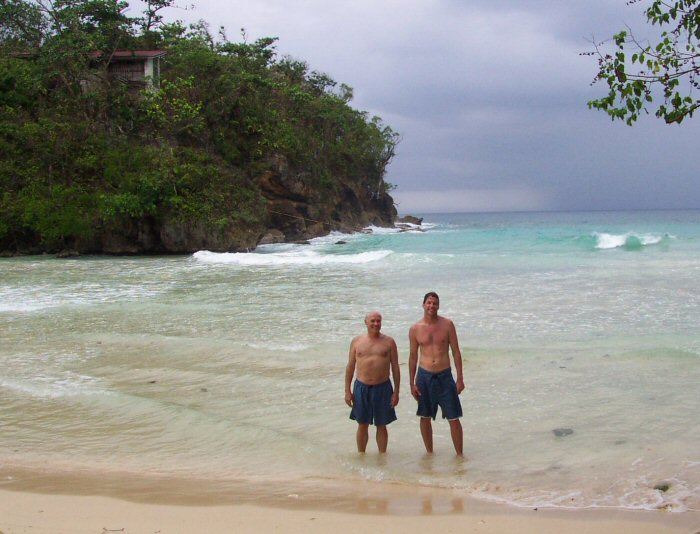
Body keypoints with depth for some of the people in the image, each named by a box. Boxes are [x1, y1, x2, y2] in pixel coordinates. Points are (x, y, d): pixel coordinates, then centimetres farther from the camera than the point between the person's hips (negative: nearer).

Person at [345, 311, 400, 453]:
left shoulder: (389, 342, 1)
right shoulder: (357, 341, 4)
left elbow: (395, 368, 2)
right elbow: (350, 367, 7)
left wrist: (396, 392, -3)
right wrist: (347, 391, 3)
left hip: (382, 388, -1)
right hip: (361, 387, 1)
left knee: (381, 426, 8)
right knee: (362, 425, 10)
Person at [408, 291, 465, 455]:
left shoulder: (447, 324, -3)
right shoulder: (415, 329, 0)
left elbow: (456, 352, 1)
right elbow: (413, 357, 6)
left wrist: (460, 378, -3)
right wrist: (412, 383, 3)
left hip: (445, 376, -1)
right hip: (424, 376, 1)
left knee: (454, 419, -1)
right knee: (425, 417, 10)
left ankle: (459, 454, 10)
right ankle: (429, 452, 25)